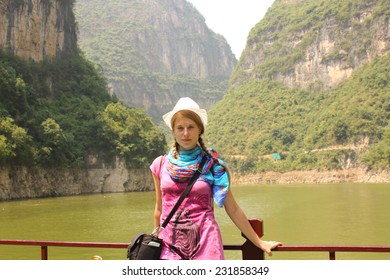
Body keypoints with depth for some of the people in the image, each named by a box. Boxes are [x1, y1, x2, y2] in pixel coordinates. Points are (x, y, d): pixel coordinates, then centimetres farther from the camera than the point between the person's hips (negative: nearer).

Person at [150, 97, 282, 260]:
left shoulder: (213, 165, 2)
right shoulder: (161, 164, 7)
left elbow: (233, 209, 6)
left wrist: (259, 242, 8)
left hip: (204, 241, -1)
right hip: (169, 240, 2)